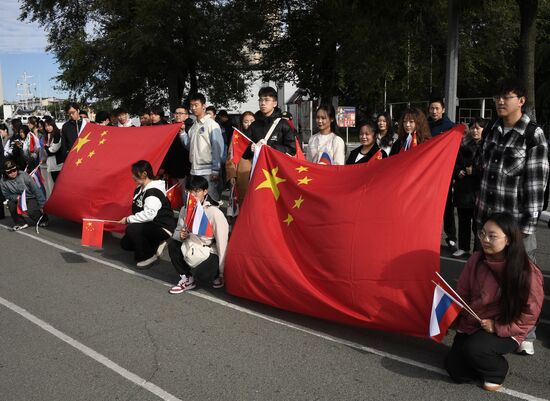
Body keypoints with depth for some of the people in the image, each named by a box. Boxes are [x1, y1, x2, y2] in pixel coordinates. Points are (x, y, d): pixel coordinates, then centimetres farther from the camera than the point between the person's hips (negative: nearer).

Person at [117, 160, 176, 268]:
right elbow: (138, 210, 15)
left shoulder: (154, 192, -24)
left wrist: (128, 219, -25)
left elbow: (149, 214, -34)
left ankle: (147, 256, -11)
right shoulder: (140, 189, 6)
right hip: (149, 226, 10)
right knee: (125, 243, 9)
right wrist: (129, 220, -2)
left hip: (162, 228, -10)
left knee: (132, 229, -29)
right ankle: (155, 245, 14)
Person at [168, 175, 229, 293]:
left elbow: (222, 243, -19)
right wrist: (181, 235, -22)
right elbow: (177, 232, 6)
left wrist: (222, 273, -17)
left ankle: (216, 274, 6)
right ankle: (187, 279, 0)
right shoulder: (185, 209, -2)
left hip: (211, 253, -6)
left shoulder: (214, 213, -20)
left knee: (199, 276, -30)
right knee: (172, 245, -16)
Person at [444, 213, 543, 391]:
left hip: (505, 332, -4)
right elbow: (462, 294, 5)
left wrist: (497, 327, -19)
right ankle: (487, 360, 22)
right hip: (471, 325, 4)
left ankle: (497, 370, 2)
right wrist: (460, 317, -12)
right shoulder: (476, 260, -6)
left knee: (472, 348, -31)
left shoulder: (527, 272, -19)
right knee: (456, 371, -7)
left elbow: (529, 313, -12)